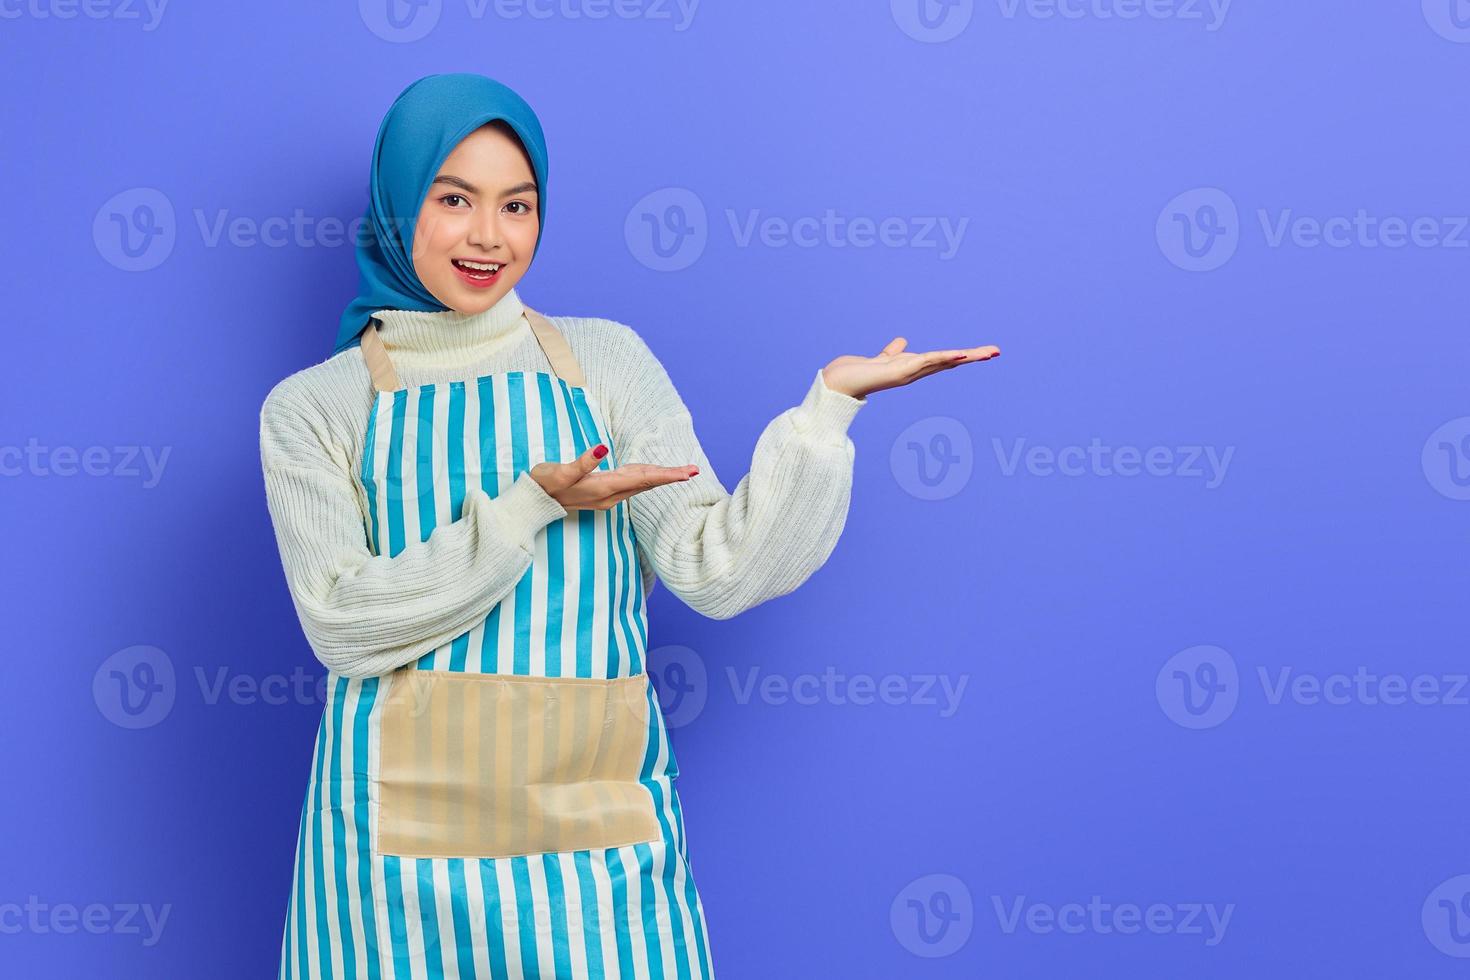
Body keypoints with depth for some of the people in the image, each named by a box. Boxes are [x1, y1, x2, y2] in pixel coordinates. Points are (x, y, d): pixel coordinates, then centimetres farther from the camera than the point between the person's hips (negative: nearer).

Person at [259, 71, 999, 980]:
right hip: (404, 830, -1)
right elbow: (343, 622, -9)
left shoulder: (605, 360, 6)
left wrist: (830, 403, -11)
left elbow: (717, 571, -3)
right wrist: (527, 508, -17)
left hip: (593, 823, 1)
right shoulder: (310, 410, 3)